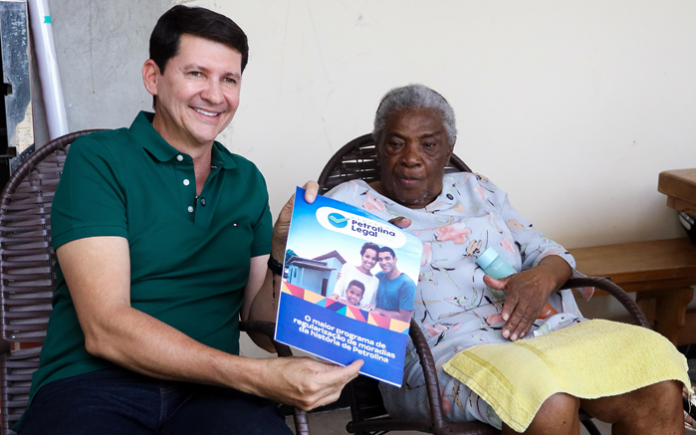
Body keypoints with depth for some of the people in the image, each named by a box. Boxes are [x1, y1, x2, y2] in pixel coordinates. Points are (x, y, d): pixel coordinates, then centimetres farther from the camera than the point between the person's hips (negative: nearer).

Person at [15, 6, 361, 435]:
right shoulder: (98, 160, 0)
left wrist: (283, 252, -7)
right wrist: (257, 376, -18)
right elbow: (104, 330, -11)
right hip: (94, 384, -3)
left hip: (210, 391, 4)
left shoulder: (247, 180, 16)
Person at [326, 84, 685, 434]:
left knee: (661, 393, -19)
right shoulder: (352, 201, 13)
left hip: (551, 329, 5)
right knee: (550, 405, -36)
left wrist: (542, 278, -4)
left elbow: (548, 251, 20)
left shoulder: (477, 190, 26)